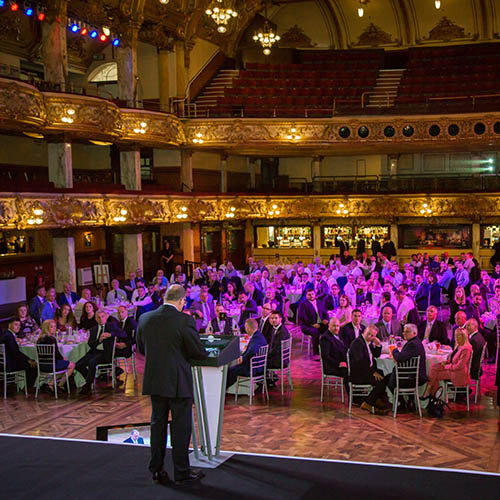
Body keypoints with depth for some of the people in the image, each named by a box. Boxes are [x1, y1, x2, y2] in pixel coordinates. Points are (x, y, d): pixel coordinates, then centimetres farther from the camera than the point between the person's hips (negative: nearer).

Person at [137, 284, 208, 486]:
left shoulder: (145, 319, 1)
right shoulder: (184, 320, -15)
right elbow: (198, 352, -11)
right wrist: (206, 353, 12)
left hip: (153, 382, 5)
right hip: (177, 382, -5)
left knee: (157, 424, 15)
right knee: (181, 426, 6)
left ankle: (157, 471, 22)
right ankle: (181, 473, 13)